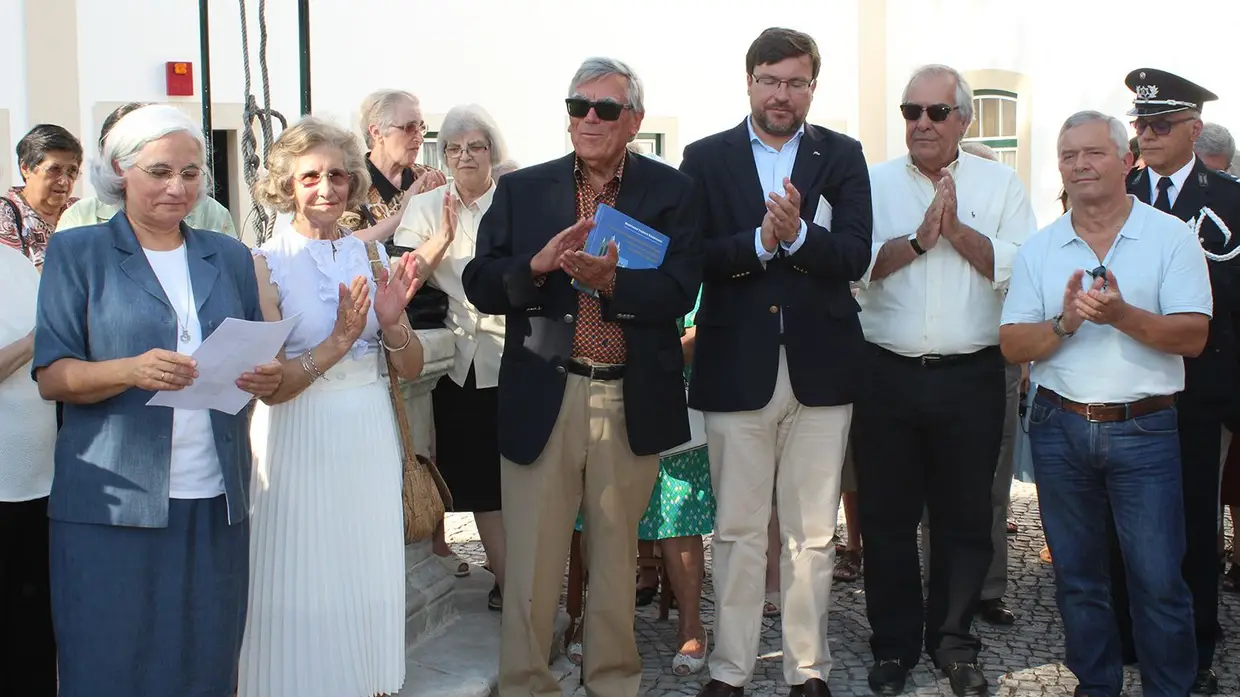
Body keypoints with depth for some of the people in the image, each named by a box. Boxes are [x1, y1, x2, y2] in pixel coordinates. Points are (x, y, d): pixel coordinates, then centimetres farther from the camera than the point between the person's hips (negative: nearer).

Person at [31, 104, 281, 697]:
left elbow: (256, 361, 19)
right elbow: (51, 376, -2)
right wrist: (130, 371, -21)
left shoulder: (230, 257, 14)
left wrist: (265, 379, -5)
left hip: (215, 501, 3)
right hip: (111, 502, -3)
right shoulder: (76, 252, 4)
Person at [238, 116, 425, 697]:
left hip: (371, 436, 4)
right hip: (301, 441, -4)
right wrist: (340, 339, -24)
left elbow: (410, 368, 6)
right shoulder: (265, 264, -8)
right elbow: (271, 386, -13)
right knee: (306, 588, 4)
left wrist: (391, 321, -13)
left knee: (370, 579, 12)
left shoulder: (372, 255, 5)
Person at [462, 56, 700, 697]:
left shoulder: (669, 191, 2)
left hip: (632, 401, 0)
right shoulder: (521, 190, 6)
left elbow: (679, 291, -9)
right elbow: (480, 286, 0)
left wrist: (611, 281, -26)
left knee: (617, 555, 15)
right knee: (531, 560, 4)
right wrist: (537, 264, -19)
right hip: (542, 398, 0)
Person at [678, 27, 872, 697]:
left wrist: (798, 234, -22)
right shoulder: (706, 158, 5)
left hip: (820, 367, 1)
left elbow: (855, 255, -5)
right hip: (736, 366, 0)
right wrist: (760, 240, -20)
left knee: (812, 535, 8)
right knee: (736, 532, 8)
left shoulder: (842, 156, 6)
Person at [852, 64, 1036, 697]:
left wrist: (956, 228, -13)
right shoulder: (873, 183, 5)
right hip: (887, 376, 0)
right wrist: (919, 237, -15)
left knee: (965, 518, 9)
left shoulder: (1001, 185, 5)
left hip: (971, 378, 0)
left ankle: (953, 642, 26)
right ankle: (894, 645, 23)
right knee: (886, 516, 8)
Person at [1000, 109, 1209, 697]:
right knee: (1077, 575, 13)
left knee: (1159, 580, -2)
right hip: (1060, 428, 3)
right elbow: (1012, 345, 1)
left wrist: (1122, 315, -24)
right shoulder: (1040, 248, 6)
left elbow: (1192, 335, -9)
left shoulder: (1169, 237, -1)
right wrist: (1065, 323, -17)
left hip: (1144, 431, -3)